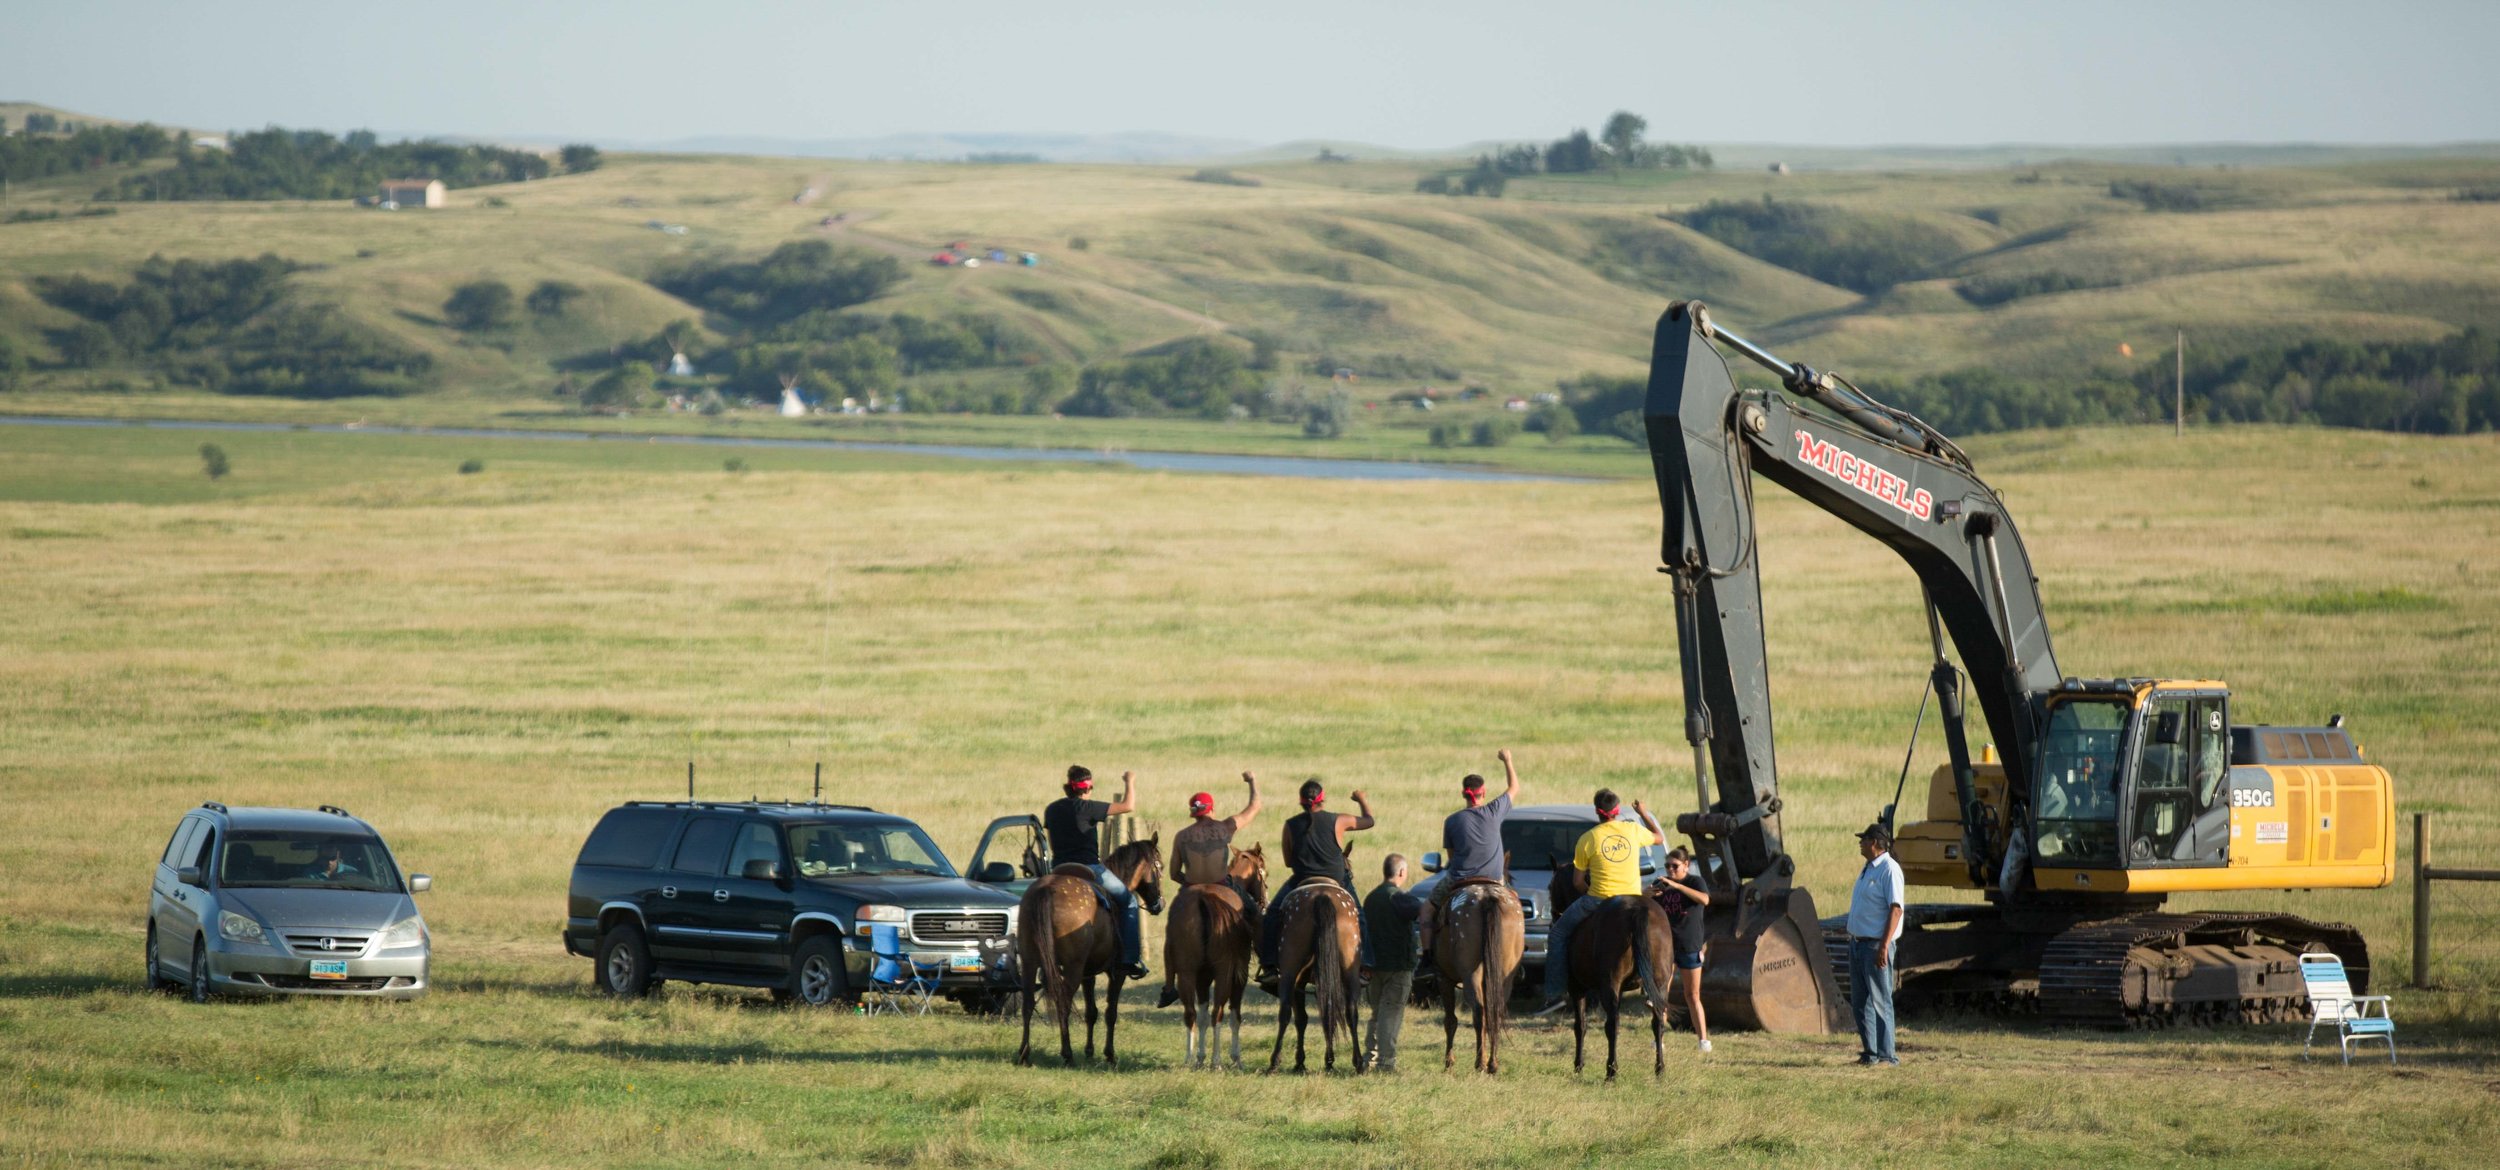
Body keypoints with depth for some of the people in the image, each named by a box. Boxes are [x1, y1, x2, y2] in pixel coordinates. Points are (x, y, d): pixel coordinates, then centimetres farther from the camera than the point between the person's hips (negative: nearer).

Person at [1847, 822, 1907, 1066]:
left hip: (1876, 945, -10)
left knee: (1880, 1001, -7)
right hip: (1858, 943, 10)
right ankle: (1870, 1052, 17)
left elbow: (1895, 909, -19)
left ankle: (1886, 1055, -5)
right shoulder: (1867, 870, 16)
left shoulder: (1889, 870, -13)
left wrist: (1884, 946, -24)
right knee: (1859, 1001, 11)